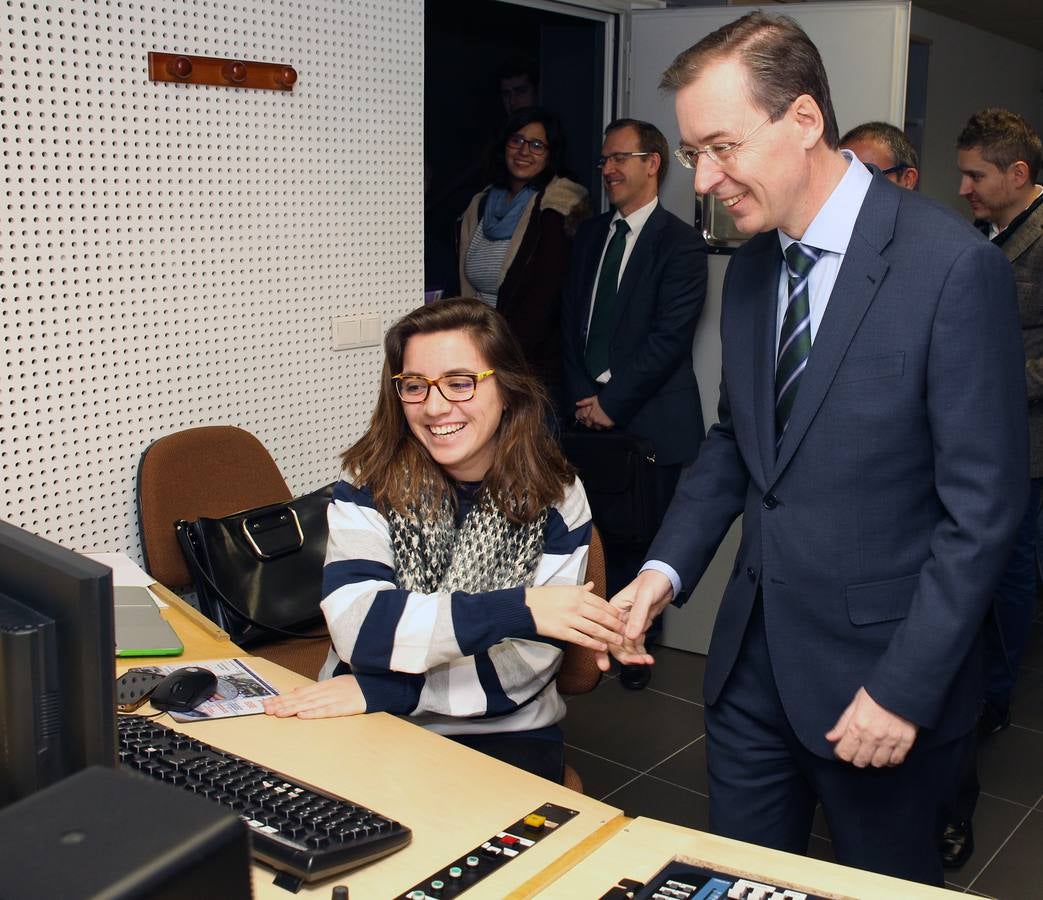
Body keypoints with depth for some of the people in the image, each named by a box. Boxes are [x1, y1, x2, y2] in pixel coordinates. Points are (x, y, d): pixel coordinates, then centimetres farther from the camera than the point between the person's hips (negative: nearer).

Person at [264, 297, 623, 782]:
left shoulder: (556, 499, -3)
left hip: (502, 736, 0)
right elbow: (355, 625, -18)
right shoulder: (370, 480, -4)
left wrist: (381, 691, -20)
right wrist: (515, 608, -28)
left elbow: (522, 666, -9)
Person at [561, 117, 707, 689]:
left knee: (639, 536, 3)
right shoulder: (590, 235, 16)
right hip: (590, 412, 4)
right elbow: (570, 321, 14)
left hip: (649, 420, -4)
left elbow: (669, 337, -11)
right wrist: (581, 395, 1)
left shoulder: (680, 243, -4)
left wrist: (612, 401, -11)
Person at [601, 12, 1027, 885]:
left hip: (876, 666, -5)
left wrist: (905, 688, -16)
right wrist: (665, 568, -2)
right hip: (752, 651, 6)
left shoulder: (954, 265, -18)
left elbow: (983, 505, -16)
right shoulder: (752, 262, 4)